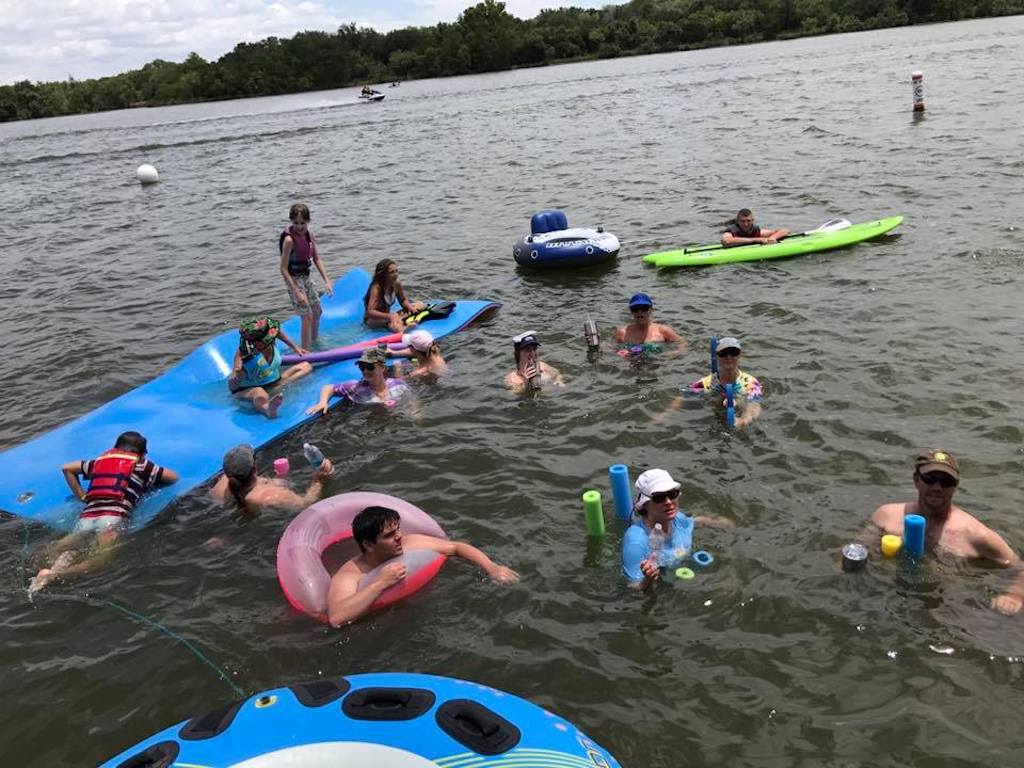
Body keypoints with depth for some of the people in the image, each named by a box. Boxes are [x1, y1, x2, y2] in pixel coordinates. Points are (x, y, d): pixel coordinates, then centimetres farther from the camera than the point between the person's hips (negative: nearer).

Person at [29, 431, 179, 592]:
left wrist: (81, 496, 33)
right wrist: (149, 483, 38)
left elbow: (67, 468, 38)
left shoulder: (99, 461, 31)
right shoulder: (140, 464, 19)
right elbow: (174, 477, 23)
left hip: (85, 517, 5)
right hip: (113, 517, -5)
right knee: (100, 560, -20)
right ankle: (55, 574, -39)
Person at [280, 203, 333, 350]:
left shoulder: (309, 234, -2)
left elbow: (317, 259, 7)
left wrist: (326, 281, -1)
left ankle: (314, 341, 42)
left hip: (306, 277, 8)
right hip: (294, 279, -8)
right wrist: (297, 292, -26)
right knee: (307, 316, -9)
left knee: (317, 311, 20)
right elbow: (283, 269, -23)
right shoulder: (289, 239, -24)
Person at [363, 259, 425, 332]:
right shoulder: (376, 288, -25)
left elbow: (403, 301, 9)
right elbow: (370, 312, -33)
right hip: (373, 320, -8)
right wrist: (389, 316, -47)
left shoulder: (397, 284, -6)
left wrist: (410, 307, -15)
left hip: (386, 317, 8)